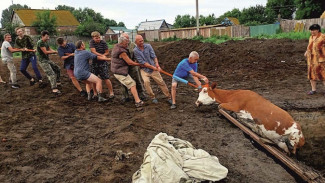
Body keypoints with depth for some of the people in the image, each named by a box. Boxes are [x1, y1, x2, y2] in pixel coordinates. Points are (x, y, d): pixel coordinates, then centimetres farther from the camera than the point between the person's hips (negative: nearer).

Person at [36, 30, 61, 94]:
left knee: (57, 68, 19)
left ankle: (57, 82, 31)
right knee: (51, 74, -17)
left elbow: (50, 50, 9)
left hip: (48, 60, 10)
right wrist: (55, 52, -12)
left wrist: (57, 52, -7)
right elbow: (45, 52, -20)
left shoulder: (46, 42, 10)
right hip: (43, 61, -10)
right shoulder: (40, 42, -18)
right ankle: (54, 89, -19)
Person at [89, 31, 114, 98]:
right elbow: (94, 52, -13)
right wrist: (101, 55, -23)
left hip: (103, 63, -3)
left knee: (106, 78, -8)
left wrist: (102, 56, -17)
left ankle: (111, 92, 3)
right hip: (94, 63, 3)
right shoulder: (91, 42, -3)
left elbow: (107, 53, -2)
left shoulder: (103, 43, -6)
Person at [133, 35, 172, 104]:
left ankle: (169, 97, 16)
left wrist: (156, 63, -29)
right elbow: (142, 62, -14)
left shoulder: (148, 46, -3)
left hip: (153, 69, 2)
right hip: (144, 70, -2)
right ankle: (153, 97, -6)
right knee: (146, 82, -26)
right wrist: (153, 67, -18)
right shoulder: (135, 51, -10)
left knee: (161, 82, 1)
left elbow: (153, 56, -9)